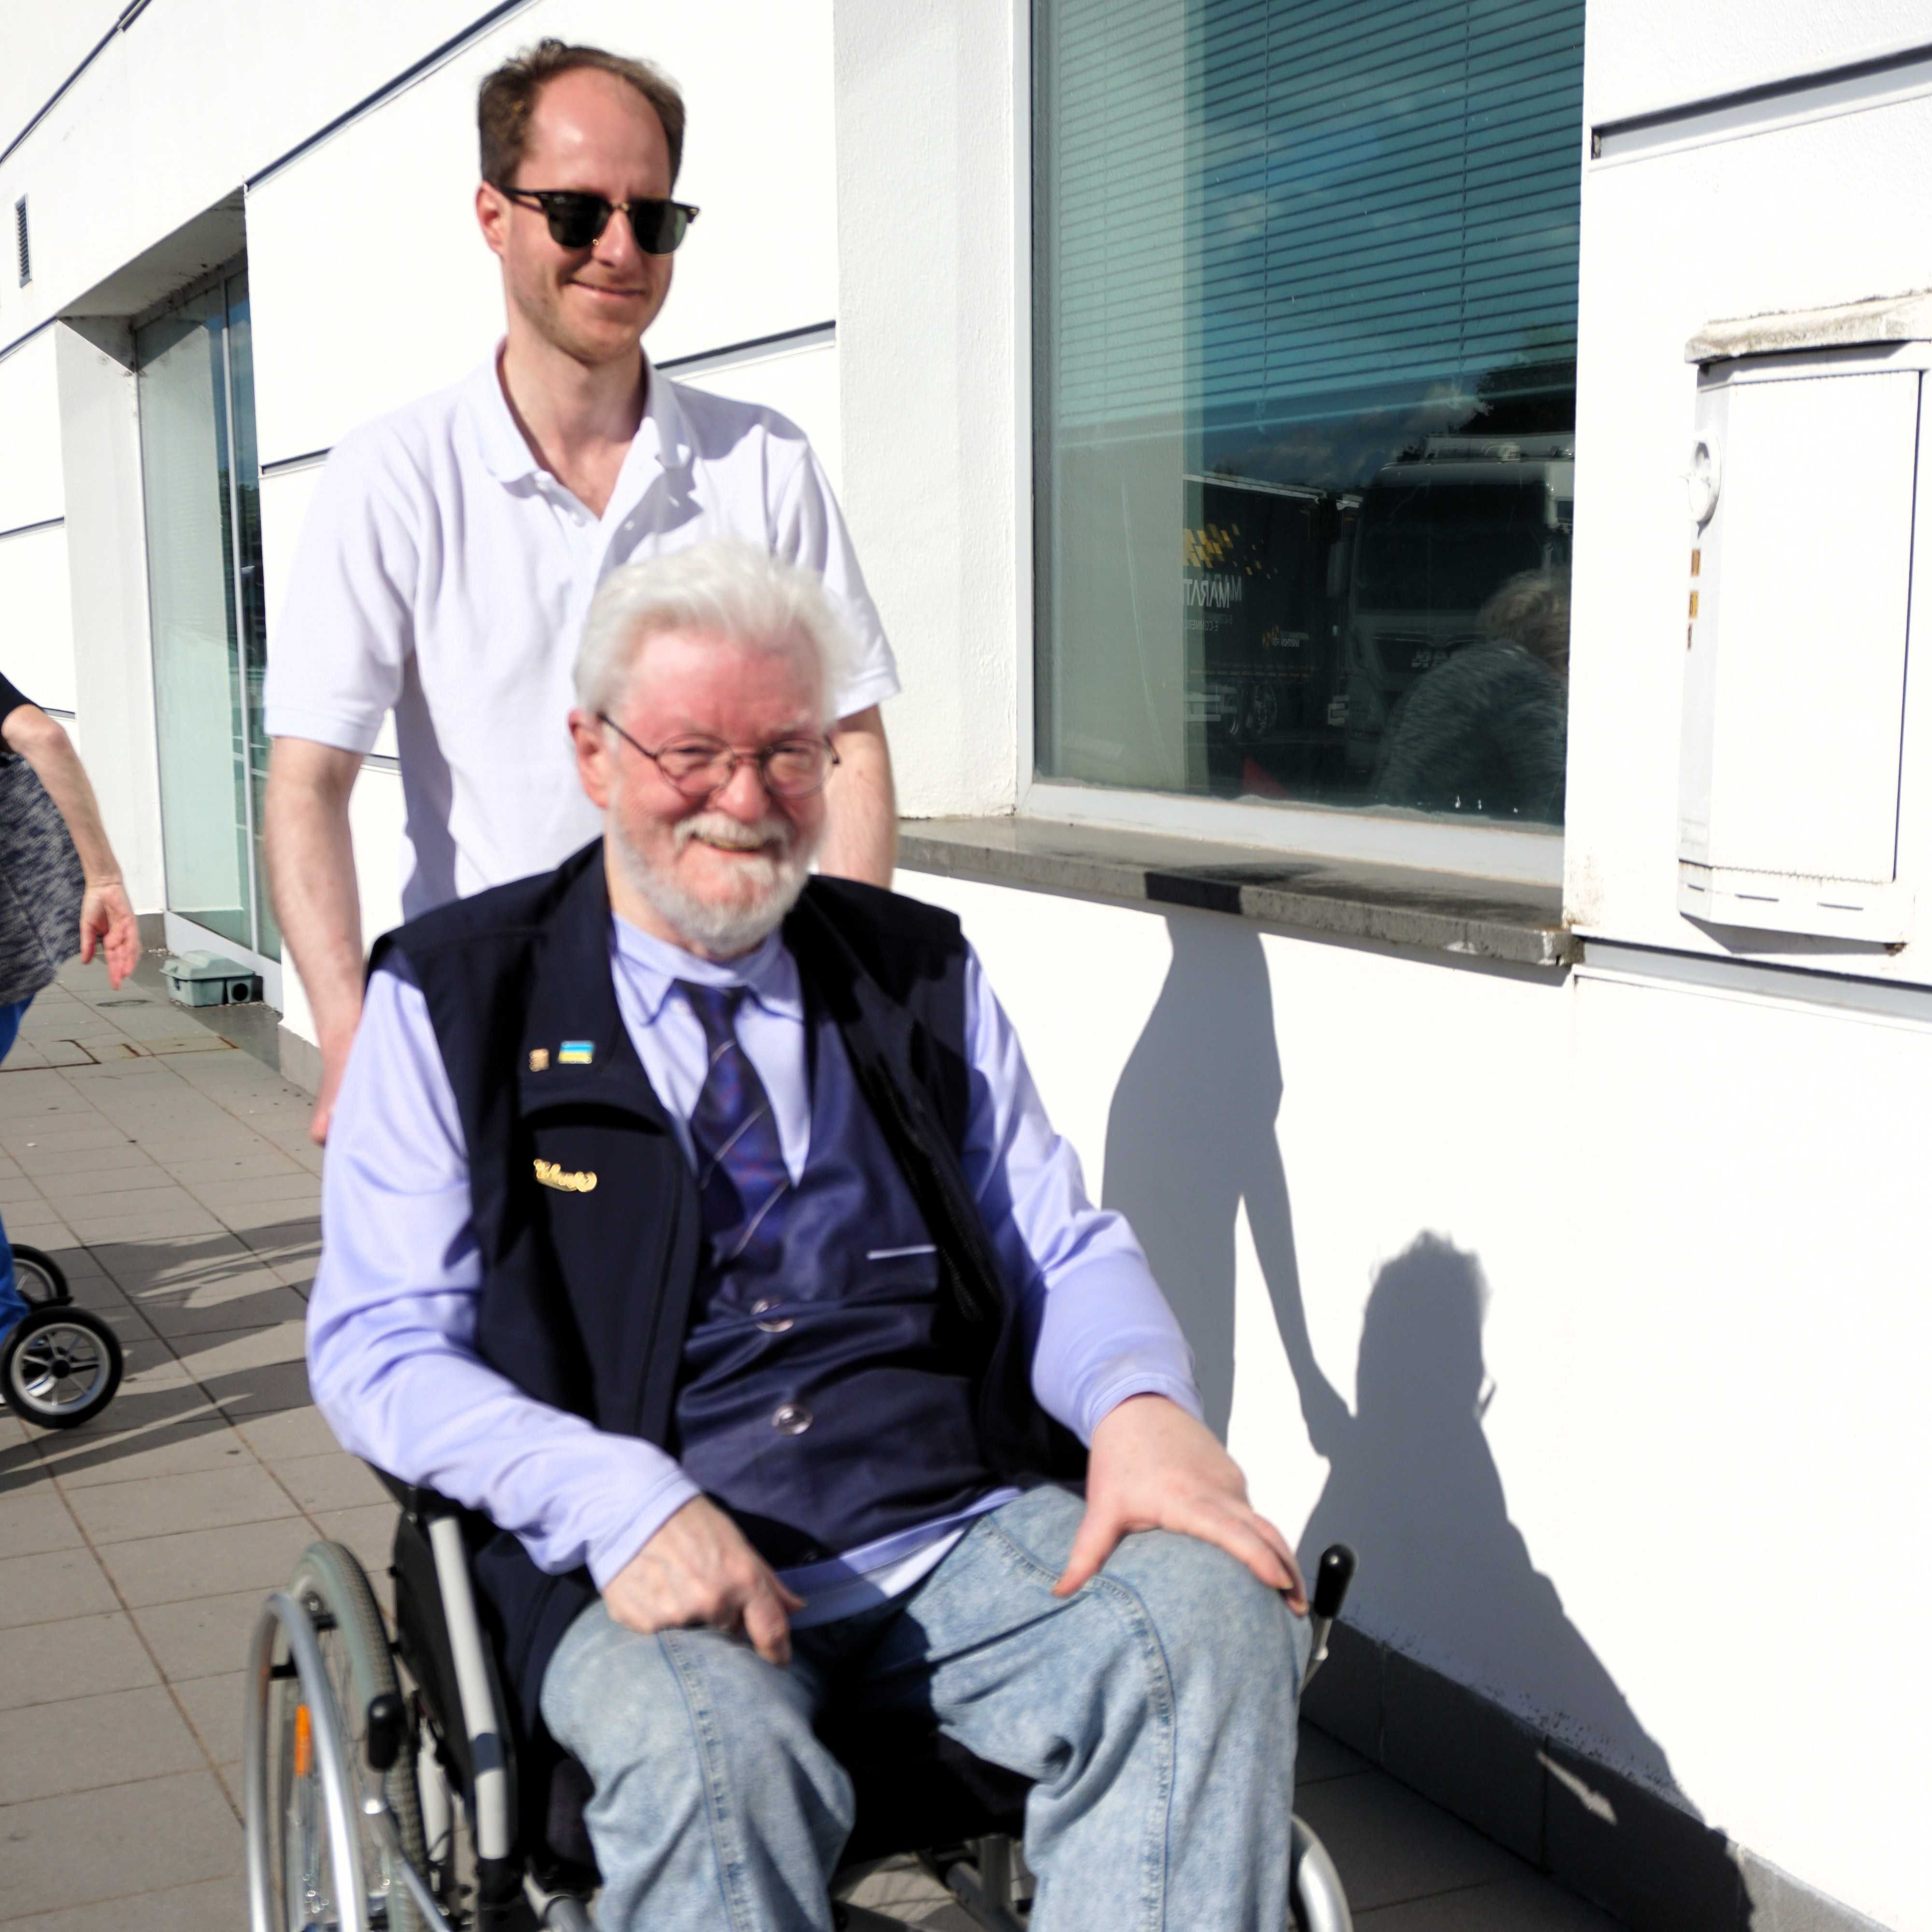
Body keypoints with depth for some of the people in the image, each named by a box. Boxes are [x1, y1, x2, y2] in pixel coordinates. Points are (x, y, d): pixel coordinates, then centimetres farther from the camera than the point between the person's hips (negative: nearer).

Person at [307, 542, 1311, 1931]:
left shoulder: (924, 974, 16)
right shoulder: (454, 998, 5)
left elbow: (1065, 1251, 14)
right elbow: (379, 1347, 0)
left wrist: (1142, 1405, -11)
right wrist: (618, 1500, -19)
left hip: (969, 1534, 3)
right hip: (649, 1565, -3)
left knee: (1218, 1620, -26)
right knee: (704, 1742, -36)